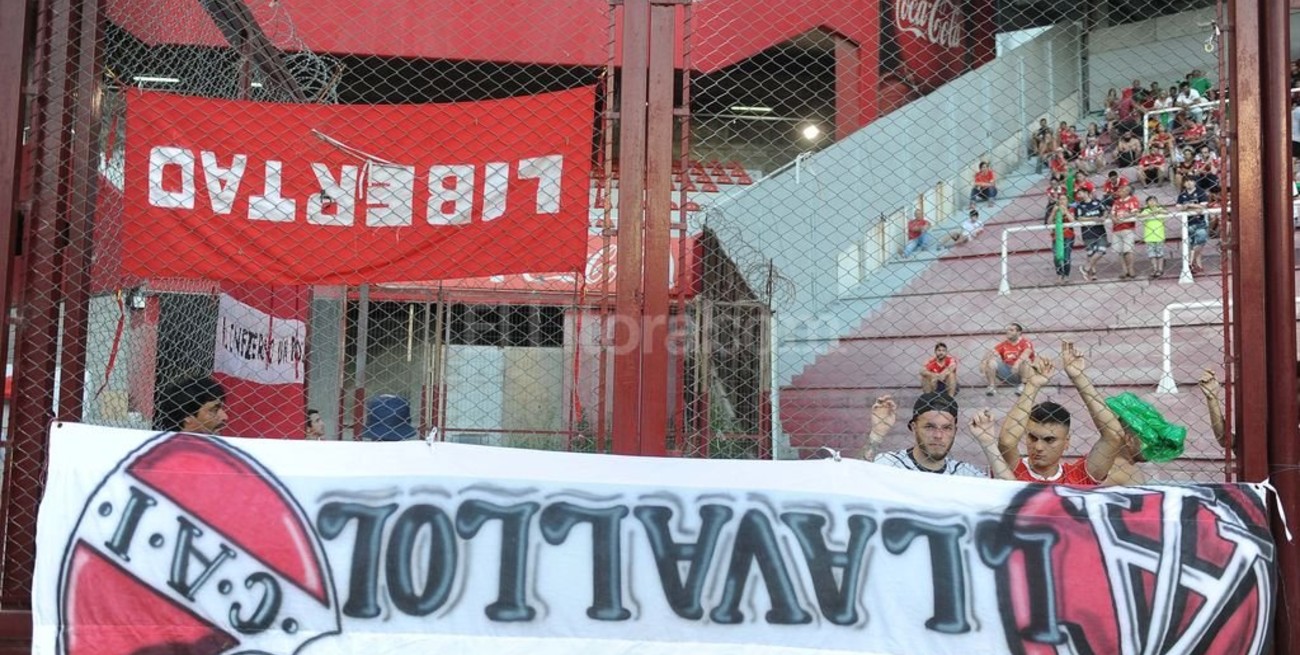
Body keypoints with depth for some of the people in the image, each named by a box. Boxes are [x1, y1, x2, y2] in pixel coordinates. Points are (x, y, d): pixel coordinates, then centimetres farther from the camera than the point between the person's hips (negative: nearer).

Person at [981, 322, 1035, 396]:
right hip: (1008, 374, 4)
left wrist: (1018, 363, -44)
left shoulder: (1025, 342, -3)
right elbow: (992, 353, -2)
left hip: (1020, 373, -4)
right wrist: (983, 362, -23)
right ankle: (992, 387, -18)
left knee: (1025, 360, -31)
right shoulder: (1003, 344, 11)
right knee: (991, 361, -13)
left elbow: (1027, 352, -25)